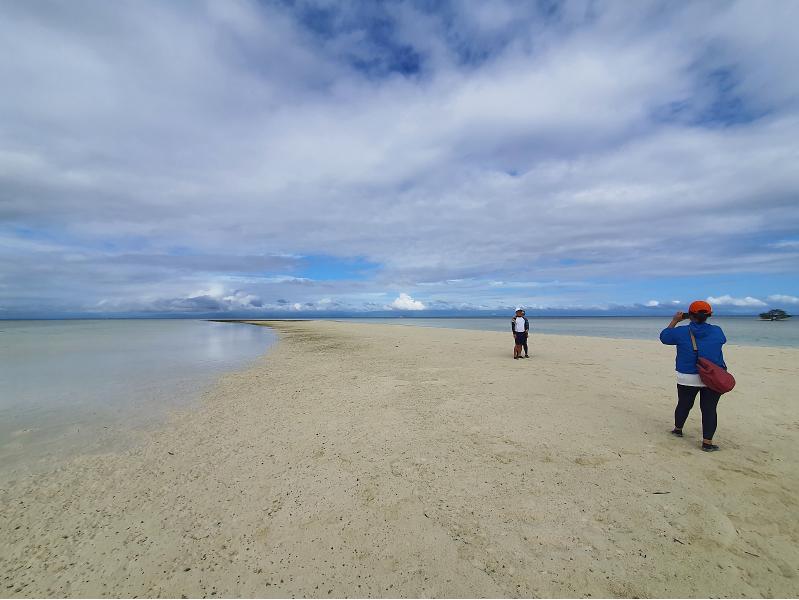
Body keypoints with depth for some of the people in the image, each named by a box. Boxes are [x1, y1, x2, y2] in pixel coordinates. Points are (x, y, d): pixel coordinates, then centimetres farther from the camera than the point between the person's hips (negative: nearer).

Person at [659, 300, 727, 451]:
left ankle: (678, 429, 34)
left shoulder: (682, 332, -9)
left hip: (687, 379, -1)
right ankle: (707, 442, 7)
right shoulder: (717, 331, -1)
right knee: (709, 409, 6)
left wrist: (674, 321, 14)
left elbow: (663, 336, 7)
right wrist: (703, 322, 23)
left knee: (684, 405, 15)